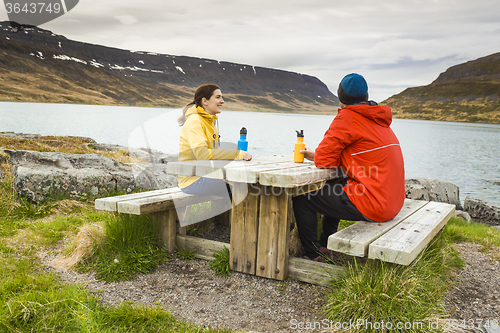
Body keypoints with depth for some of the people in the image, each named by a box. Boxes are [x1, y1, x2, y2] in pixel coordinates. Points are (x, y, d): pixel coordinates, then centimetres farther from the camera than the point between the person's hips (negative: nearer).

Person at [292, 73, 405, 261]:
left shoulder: (347, 117, -12)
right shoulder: (379, 119, 14)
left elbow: (324, 160, -12)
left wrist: (317, 156, 13)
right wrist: (317, 155, 18)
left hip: (371, 204, -9)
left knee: (301, 198, 0)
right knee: (333, 188, 31)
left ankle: (314, 256, 12)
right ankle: (326, 243, 40)